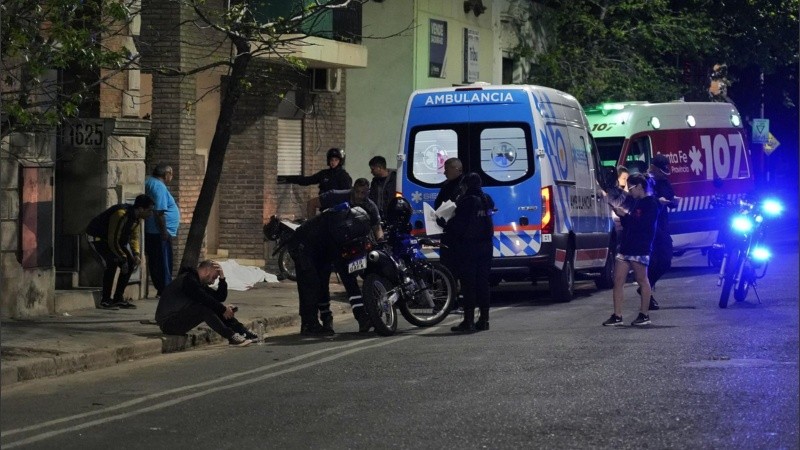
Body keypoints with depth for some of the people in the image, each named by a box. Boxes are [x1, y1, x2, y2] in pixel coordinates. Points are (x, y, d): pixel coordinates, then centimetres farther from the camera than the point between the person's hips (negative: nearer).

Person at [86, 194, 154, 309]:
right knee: (112, 262, -28)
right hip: (96, 237, -9)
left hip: (114, 238, 9)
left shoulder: (136, 217, -5)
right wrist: (123, 258, -24)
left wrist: (136, 254, -8)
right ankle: (105, 300, -19)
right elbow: (113, 241, -30)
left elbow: (134, 236, 7)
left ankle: (118, 298, 8)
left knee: (130, 263, 0)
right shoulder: (121, 215, -33)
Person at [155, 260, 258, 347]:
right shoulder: (188, 279, -16)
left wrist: (222, 277, 1)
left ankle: (244, 332, -3)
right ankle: (231, 337, -28)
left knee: (216, 308, 2)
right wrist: (223, 309, -14)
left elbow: (220, 297, 12)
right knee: (203, 308, -29)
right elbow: (205, 300, -24)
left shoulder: (198, 283, 15)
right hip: (168, 322, -10)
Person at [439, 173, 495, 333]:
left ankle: (468, 320, -8)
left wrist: (446, 226, 5)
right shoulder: (487, 200, 9)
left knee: (468, 283, -5)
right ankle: (484, 319, 14)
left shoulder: (467, 201, -15)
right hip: (485, 245, 7)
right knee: (483, 282, 12)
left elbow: (458, 223, -15)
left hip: (468, 246, -7)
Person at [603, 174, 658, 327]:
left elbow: (643, 224, -20)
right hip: (626, 248, 9)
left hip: (640, 249, -9)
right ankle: (617, 316, 2)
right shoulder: (635, 202, 19)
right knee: (618, 281, 2)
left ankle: (644, 315, 8)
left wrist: (625, 215, -17)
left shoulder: (651, 204, -8)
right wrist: (621, 215, 8)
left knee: (642, 280, 0)